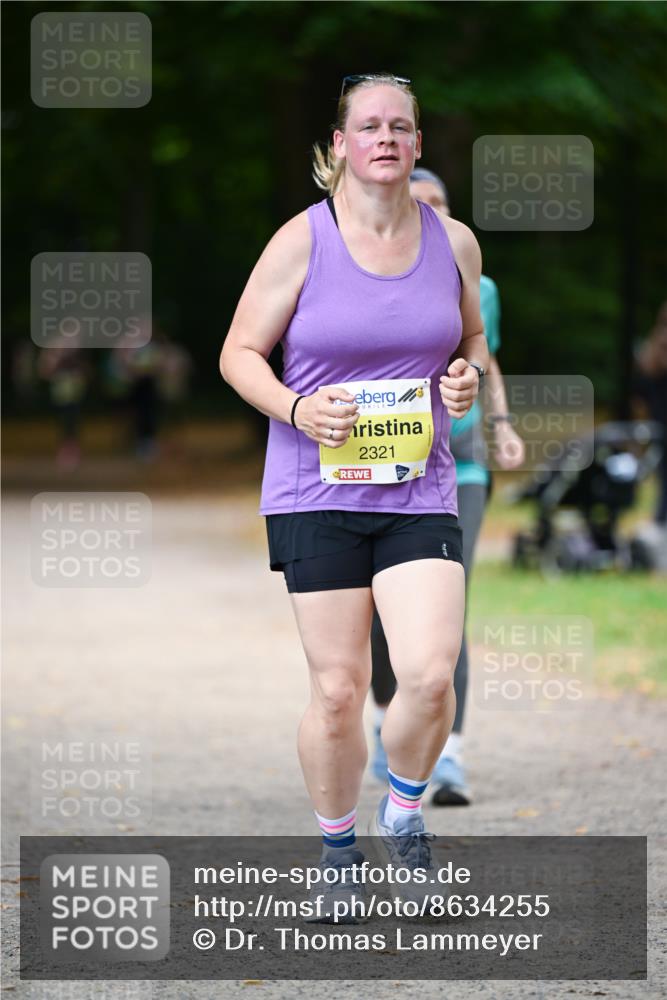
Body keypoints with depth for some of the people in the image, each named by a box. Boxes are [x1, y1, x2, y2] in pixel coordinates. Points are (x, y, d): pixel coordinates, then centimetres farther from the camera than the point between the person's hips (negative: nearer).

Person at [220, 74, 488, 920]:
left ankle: (402, 814, 15)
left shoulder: (453, 242, 5)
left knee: (431, 674, -13)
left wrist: (468, 375, -2)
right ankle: (336, 844, 23)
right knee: (337, 690, 0)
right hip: (316, 492, -2)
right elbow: (239, 353, 1)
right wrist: (295, 409, -17)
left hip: (419, 492, 2)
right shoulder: (302, 241, -5)